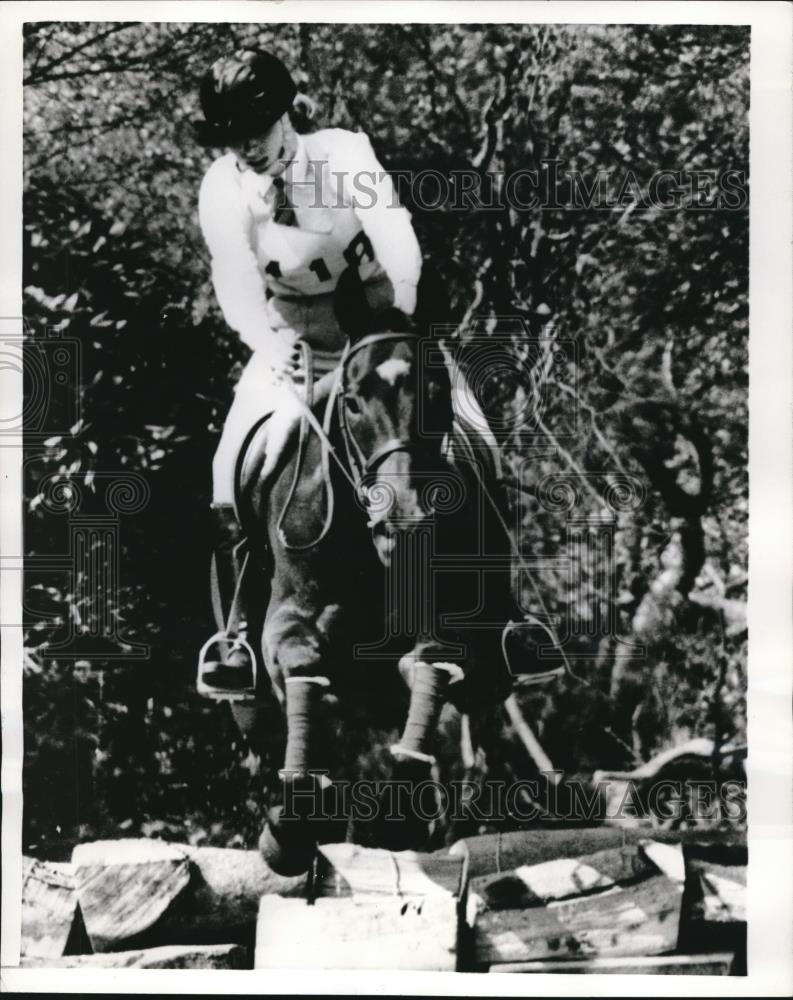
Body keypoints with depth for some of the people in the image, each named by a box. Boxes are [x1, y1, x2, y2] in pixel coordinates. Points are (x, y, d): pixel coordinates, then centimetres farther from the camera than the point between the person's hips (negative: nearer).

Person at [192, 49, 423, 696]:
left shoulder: (345, 154, -17)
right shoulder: (223, 190, -12)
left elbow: (400, 247, -29)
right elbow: (236, 286, -23)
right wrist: (272, 345, -43)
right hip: (287, 342, 2)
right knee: (234, 471, -10)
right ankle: (240, 639, 1)